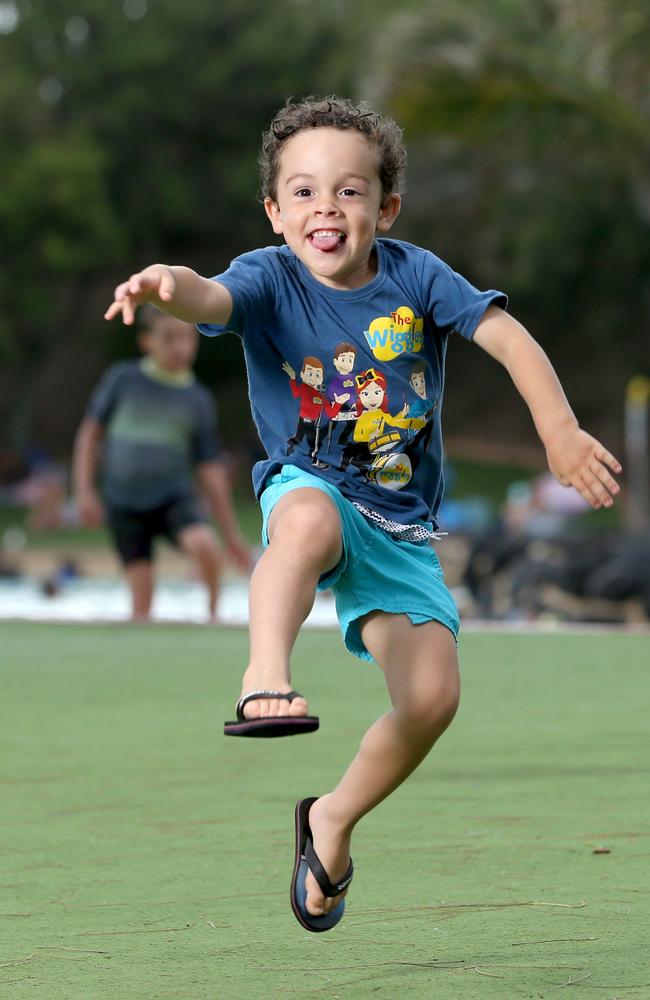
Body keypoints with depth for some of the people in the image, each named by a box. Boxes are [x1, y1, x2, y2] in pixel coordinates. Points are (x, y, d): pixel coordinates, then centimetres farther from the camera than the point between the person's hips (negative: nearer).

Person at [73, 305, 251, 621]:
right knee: (141, 600, -6)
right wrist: (83, 489, -2)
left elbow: (211, 470, 5)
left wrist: (231, 533, 6)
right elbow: (91, 431, 7)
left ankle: (213, 611, -3)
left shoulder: (198, 400, 2)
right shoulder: (123, 379, 0)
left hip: (173, 496, 0)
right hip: (124, 501, 0)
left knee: (204, 545, -27)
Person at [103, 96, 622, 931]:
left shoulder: (415, 276, -5)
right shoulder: (269, 279, -11)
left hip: (399, 525, 3)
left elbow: (508, 338, -12)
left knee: (432, 697, -12)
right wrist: (168, 285, -58)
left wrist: (560, 432, -28)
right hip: (311, 489, -3)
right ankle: (265, 680, -41)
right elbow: (211, 298, -32)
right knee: (309, 518, -43)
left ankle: (334, 819, 13)